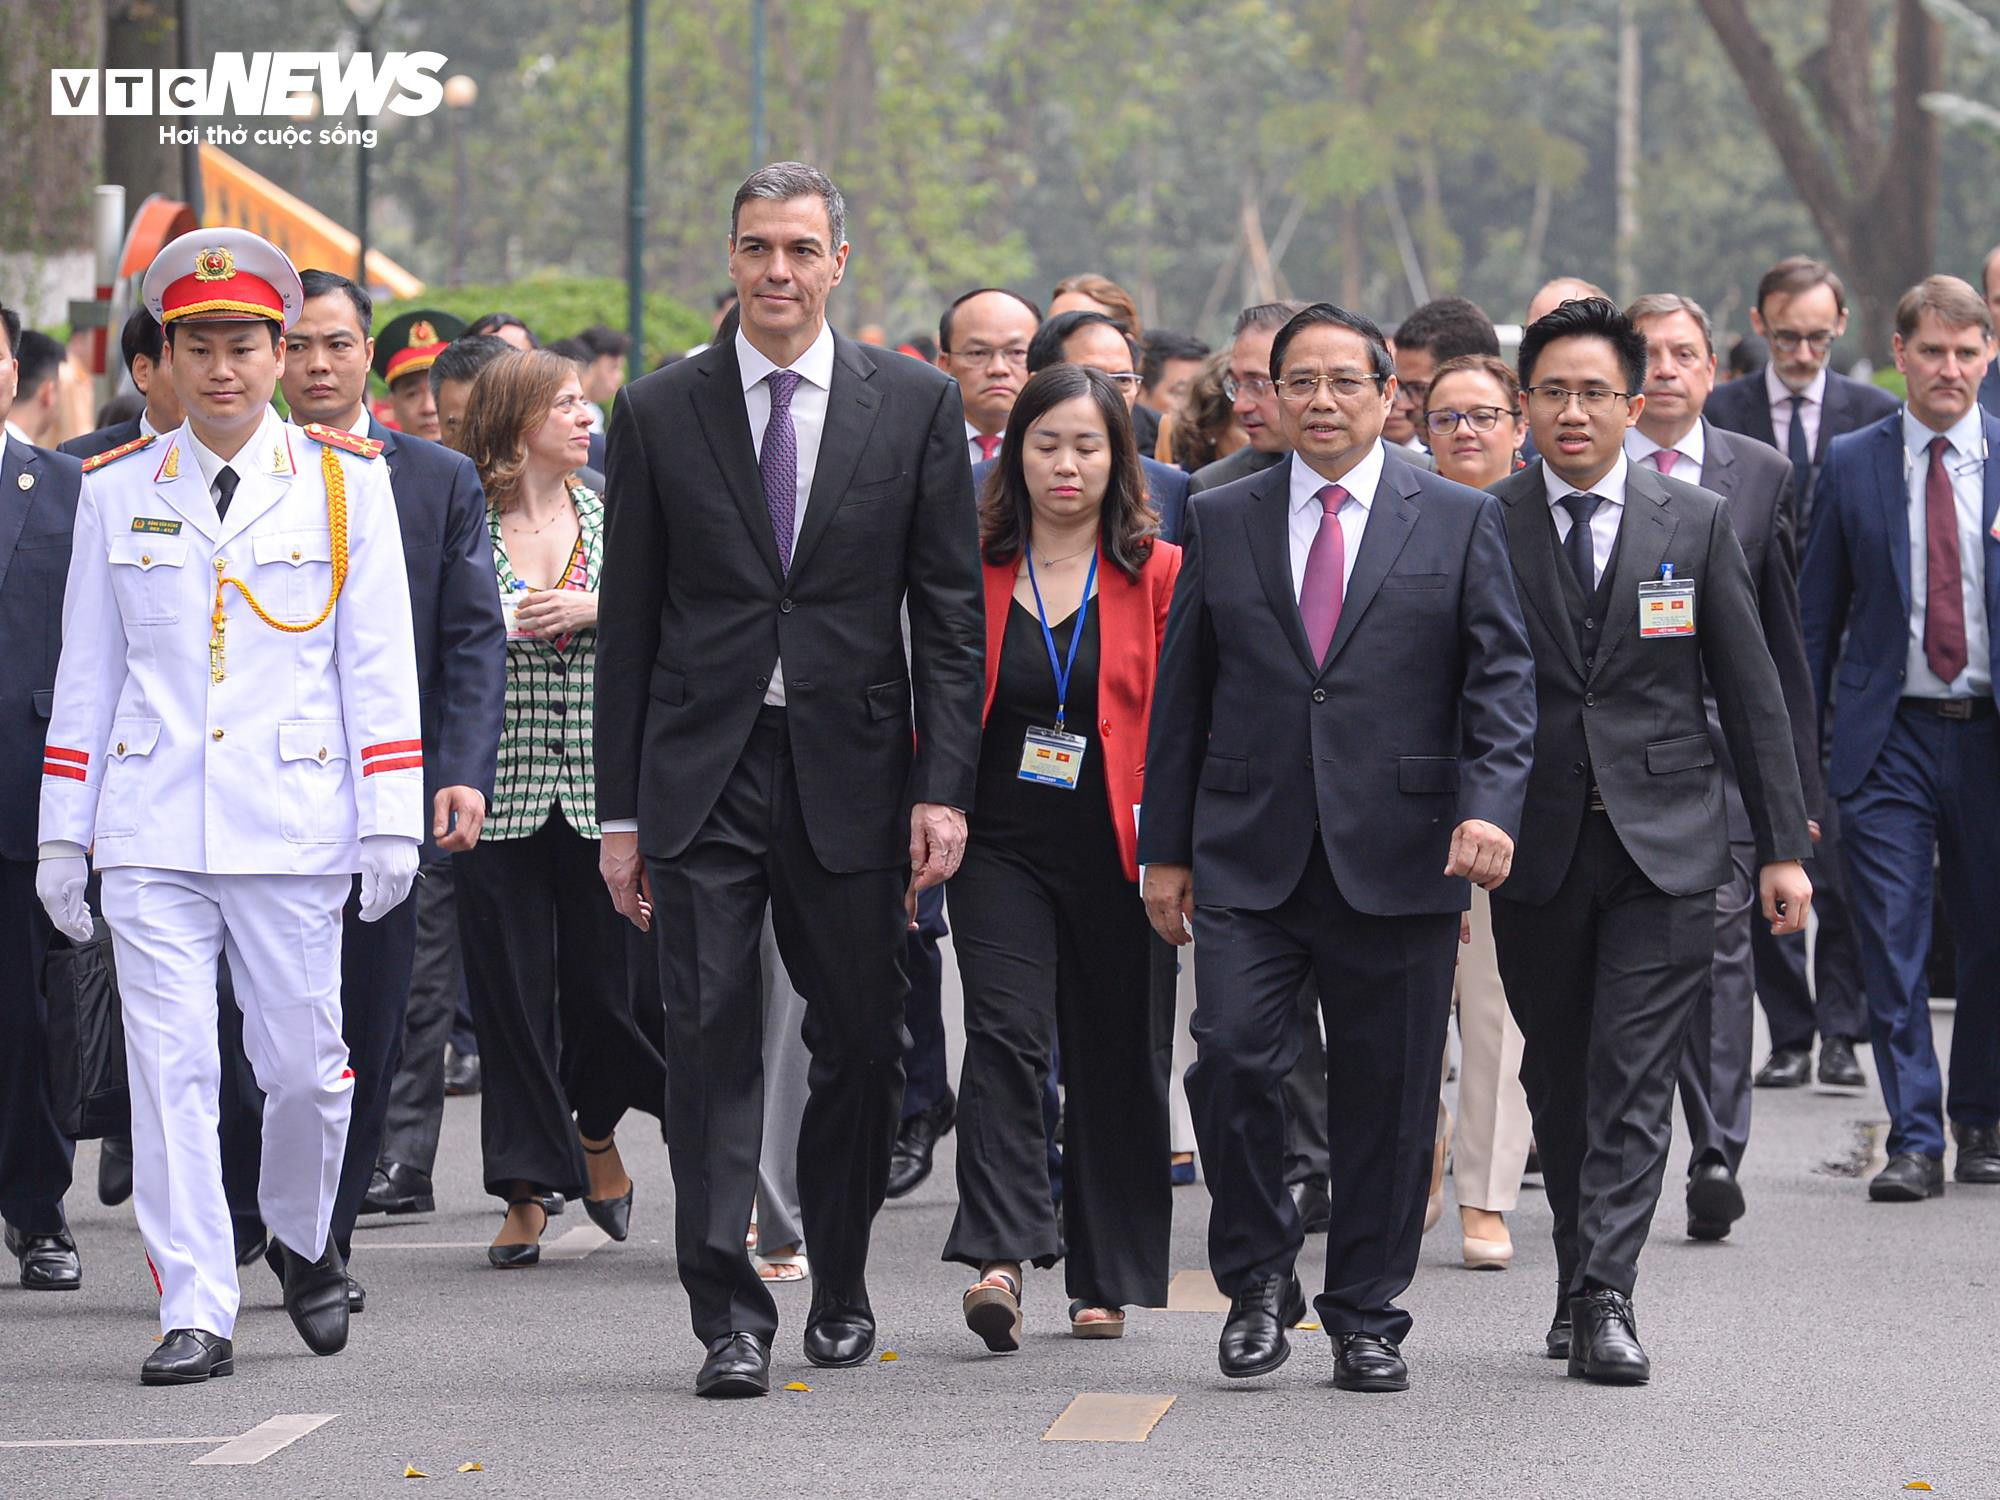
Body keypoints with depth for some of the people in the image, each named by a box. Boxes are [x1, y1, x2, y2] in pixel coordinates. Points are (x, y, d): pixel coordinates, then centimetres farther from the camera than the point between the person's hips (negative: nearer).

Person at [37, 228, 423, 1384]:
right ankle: (197, 1313, 0)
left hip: (293, 824, -1)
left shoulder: (346, 482, 4)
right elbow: (87, 670, 11)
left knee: (303, 1060, 3)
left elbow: (380, 662, 3)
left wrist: (392, 822, -4)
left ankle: (304, 1237, 31)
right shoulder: (117, 493, 8)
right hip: (152, 831, 1)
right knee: (169, 1068, -4)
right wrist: (62, 837, 8)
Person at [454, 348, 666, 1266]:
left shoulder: (609, 519, 9)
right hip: (499, 789, -2)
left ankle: (595, 1131, 35)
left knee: (610, 979, 5)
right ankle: (528, 1193, 8)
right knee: (511, 992, 0)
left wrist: (595, 612, -10)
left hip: (601, 785, 2)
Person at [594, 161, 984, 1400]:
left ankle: (841, 1287, 25)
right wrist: (621, 810, 3)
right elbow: (630, 623, 6)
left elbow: (952, 614, 3)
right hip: (703, 774, 0)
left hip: (852, 773, 0)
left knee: (862, 1045, 7)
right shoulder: (659, 412, 4)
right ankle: (731, 1317, -4)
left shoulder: (915, 404, 4)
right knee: (712, 1043, -6)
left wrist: (945, 788, -5)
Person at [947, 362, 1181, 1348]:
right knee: (1005, 1034, -15)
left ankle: (1106, 1280, 17)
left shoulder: (1159, 576, 2)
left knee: (1117, 1059, 7)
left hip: (1118, 854, 0)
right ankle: (999, 1258, -22)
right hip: (1001, 846, 0)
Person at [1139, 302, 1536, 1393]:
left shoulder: (1460, 521, 5)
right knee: (1232, 1057, -13)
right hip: (1248, 854, 1)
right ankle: (1257, 1279, 8)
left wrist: (1490, 806, -16)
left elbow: (1502, 678, 0)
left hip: (1398, 855, -1)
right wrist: (1167, 845, 9)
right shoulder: (1221, 522, 10)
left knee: (1387, 1092, 3)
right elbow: (1181, 691, 13)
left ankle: (1366, 1319, 16)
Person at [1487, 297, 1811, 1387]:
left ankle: (1603, 1298, -11)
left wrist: (1783, 846, 3)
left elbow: (1750, 692, 6)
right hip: (1533, 849, 1)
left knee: (1632, 1087, -8)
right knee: (1559, 1084, 9)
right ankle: (1582, 1282, 23)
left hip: (1663, 847, -1)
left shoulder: (1694, 524, 3)